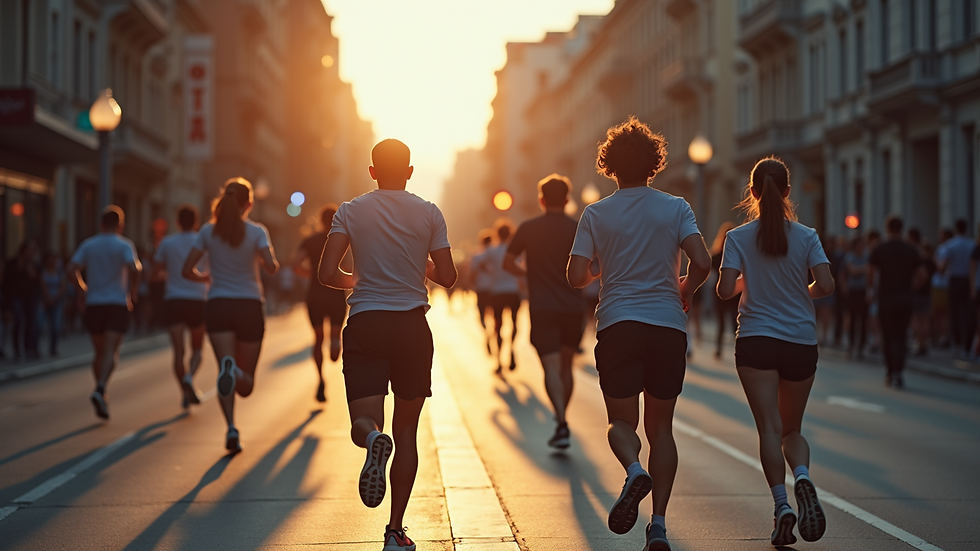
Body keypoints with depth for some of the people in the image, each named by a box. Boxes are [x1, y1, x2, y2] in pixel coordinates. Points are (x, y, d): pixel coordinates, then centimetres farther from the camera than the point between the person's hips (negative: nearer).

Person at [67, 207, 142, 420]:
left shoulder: (88, 245, 7)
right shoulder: (124, 245, -3)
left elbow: (71, 270, -2)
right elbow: (134, 269, -18)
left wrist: (82, 289, 13)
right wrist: (132, 292, -2)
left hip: (93, 305, 4)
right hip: (117, 305, -3)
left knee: (99, 352, 16)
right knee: (111, 353, -11)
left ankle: (101, 396, 19)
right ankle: (100, 390, -32)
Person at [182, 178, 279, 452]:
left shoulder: (208, 231, 3)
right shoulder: (257, 231, -2)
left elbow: (187, 270, 2)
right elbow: (271, 267, -15)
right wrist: (272, 261, 9)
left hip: (218, 306, 1)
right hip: (250, 306, 0)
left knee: (225, 364, -10)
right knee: (246, 384, 10)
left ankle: (231, 427, -37)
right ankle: (237, 373, -29)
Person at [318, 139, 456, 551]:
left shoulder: (350, 212, 1)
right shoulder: (429, 213, 1)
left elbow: (327, 275, -6)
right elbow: (447, 277, -1)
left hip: (365, 324, -1)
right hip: (412, 326, 1)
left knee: (362, 423, 0)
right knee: (406, 432, 11)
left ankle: (373, 439, -39)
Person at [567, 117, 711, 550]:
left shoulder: (596, 215, 2)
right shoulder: (675, 208, 2)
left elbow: (577, 277, -3)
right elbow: (702, 263, -9)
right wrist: (686, 291, 11)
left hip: (617, 326, -1)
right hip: (668, 326, 1)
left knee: (621, 421, 11)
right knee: (660, 426, 10)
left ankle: (634, 470, -24)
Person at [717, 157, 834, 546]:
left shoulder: (738, 238, -3)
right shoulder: (806, 236, 0)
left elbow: (725, 290, -10)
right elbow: (826, 285, -9)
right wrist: (804, 294, 12)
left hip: (756, 341, -2)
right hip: (801, 342, 2)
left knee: (770, 429, -2)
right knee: (792, 429, 13)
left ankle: (781, 503, -18)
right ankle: (802, 477, -17)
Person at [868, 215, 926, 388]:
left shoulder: (879, 250, -4)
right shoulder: (911, 250, 2)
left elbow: (871, 272, -9)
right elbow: (922, 274, 0)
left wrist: (870, 289, 6)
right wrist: (910, 286, 14)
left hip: (886, 298, -1)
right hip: (906, 299, 2)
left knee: (888, 337, 9)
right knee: (901, 337, 6)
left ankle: (890, 373, 11)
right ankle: (898, 372, -8)